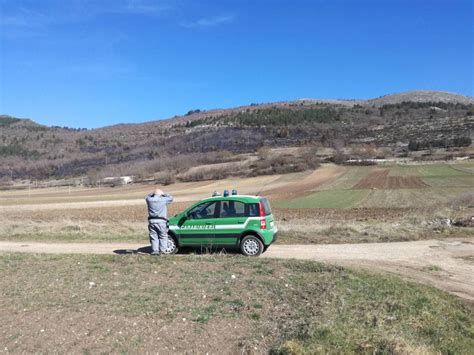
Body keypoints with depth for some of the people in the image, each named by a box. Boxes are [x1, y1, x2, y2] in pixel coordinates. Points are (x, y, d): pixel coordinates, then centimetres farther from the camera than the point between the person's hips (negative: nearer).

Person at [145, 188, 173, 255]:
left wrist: (153, 193, 24)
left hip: (152, 221, 3)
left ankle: (155, 250, 5)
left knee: (154, 237, 9)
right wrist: (164, 194, 21)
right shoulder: (163, 200, -3)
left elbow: (147, 197, 28)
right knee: (163, 237, 6)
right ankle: (162, 250, 1)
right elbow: (171, 198, 14)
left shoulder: (150, 200, 4)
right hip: (161, 221, -2)